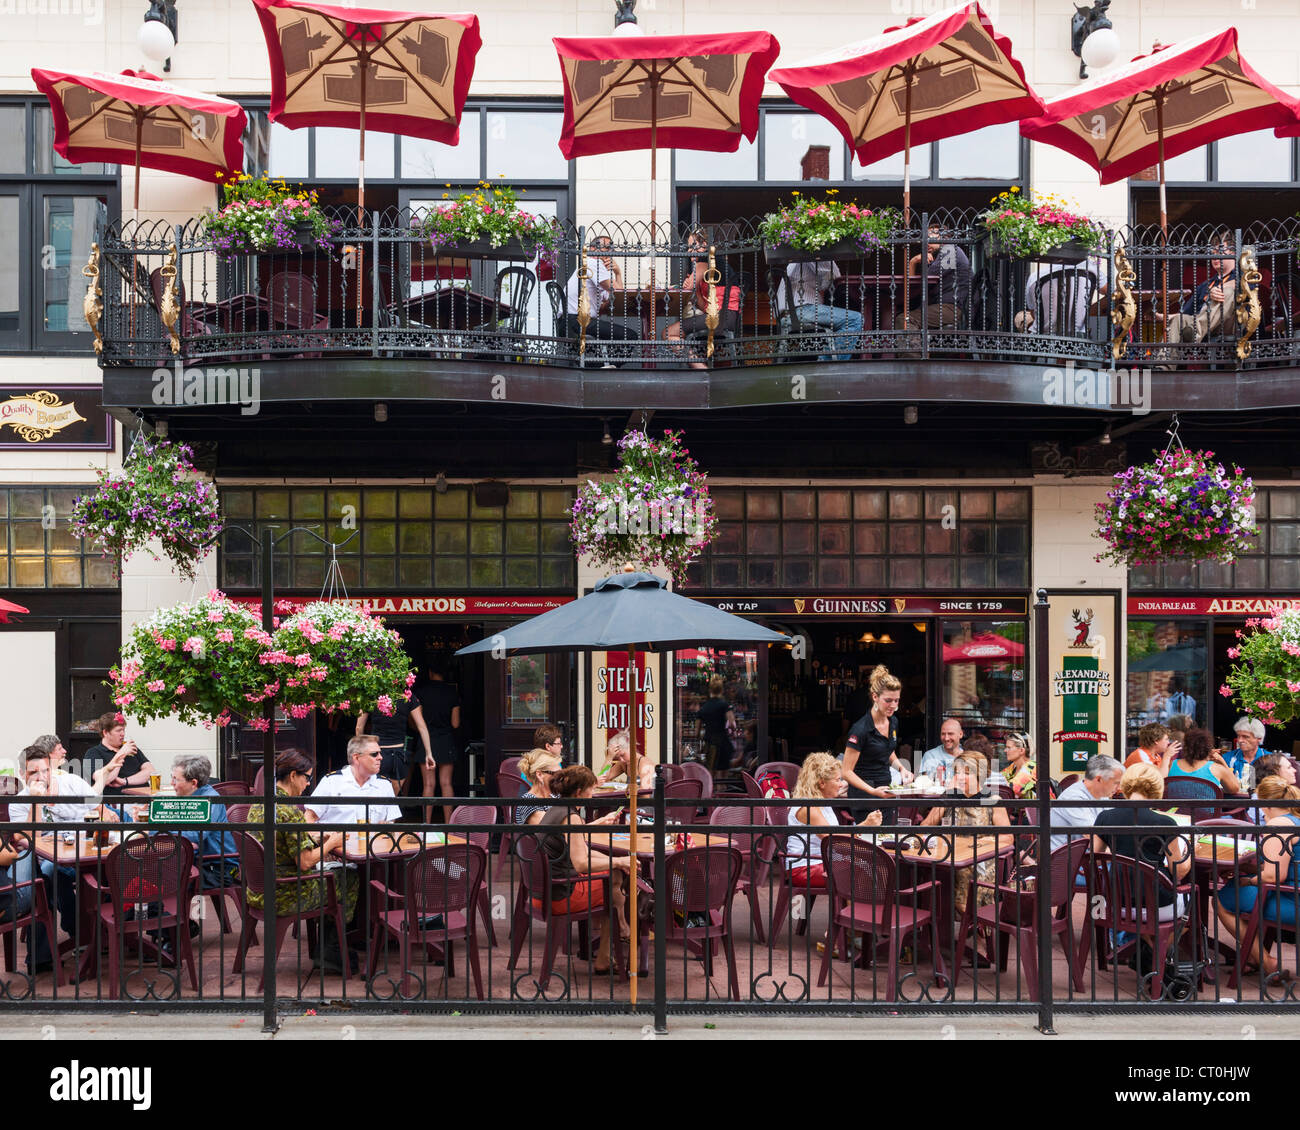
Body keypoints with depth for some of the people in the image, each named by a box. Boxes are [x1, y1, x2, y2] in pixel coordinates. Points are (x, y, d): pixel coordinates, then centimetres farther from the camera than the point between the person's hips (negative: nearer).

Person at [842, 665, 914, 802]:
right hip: (864, 794, -7)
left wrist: (901, 768, 5)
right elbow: (847, 771, -16)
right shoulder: (861, 729, -17)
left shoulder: (893, 722, 7)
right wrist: (872, 791, -26)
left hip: (886, 788, 7)